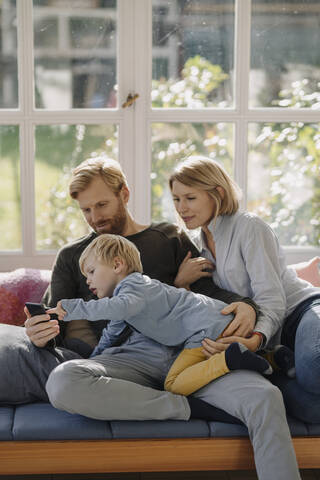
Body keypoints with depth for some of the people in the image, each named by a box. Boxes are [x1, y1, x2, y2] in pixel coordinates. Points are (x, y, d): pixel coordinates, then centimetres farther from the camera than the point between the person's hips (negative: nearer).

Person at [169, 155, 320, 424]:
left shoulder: (250, 227, -2)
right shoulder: (199, 247, 19)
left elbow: (271, 300, -12)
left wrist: (255, 340, -32)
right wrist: (180, 281, -1)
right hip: (274, 339, 4)